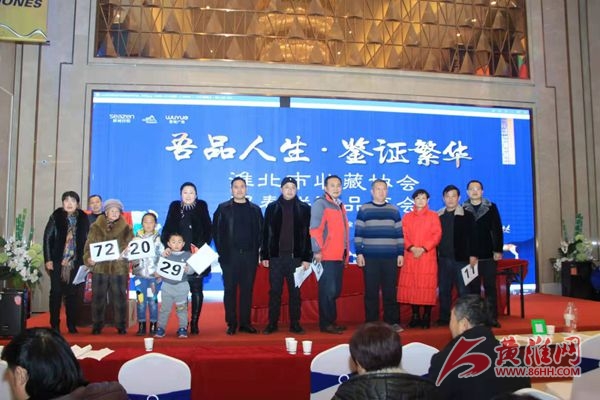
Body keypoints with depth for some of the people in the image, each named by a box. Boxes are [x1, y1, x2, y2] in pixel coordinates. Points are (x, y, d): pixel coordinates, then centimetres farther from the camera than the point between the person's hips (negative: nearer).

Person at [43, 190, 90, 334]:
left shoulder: (83, 218, 5)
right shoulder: (56, 217, 1)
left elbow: (86, 240, 6)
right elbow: (47, 238, -1)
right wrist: (48, 259, -6)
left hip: (75, 262, 1)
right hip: (58, 261, -1)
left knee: (72, 293, 6)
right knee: (56, 292, 4)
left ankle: (72, 324, 14)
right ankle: (55, 325, 12)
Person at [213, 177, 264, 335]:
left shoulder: (255, 209, 10)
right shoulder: (223, 208, 5)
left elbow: (260, 232, 10)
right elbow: (216, 230, 3)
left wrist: (256, 250, 0)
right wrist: (221, 251, -3)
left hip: (249, 255, 2)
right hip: (230, 255, -1)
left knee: (247, 290, 5)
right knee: (230, 290, 2)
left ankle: (245, 323, 14)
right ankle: (231, 324, 10)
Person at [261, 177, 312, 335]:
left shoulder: (304, 208, 4)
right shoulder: (272, 208, 7)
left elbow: (308, 234, 1)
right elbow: (266, 233, 6)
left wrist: (307, 258, -4)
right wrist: (264, 255, 1)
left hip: (296, 256, -1)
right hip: (276, 256, 1)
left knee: (295, 292, 6)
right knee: (274, 291, 5)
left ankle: (295, 324, 14)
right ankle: (272, 323, 14)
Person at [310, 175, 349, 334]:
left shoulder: (340, 205, 18)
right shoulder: (320, 204, -6)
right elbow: (315, 229, -13)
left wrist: (346, 253, 16)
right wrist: (317, 251, -18)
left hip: (339, 256, 8)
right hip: (326, 256, -8)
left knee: (335, 291, 11)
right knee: (328, 291, -4)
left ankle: (331, 321, 21)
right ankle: (326, 324, 5)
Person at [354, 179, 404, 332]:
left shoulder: (394, 210, 11)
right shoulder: (364, 209, 5)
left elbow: (399, 233, 11)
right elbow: (358, 233, 2)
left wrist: (401, 253, 6)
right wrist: (359, 253, -5)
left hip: (390, 257, 2)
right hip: (370, 257, -2)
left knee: (390, 291, 4)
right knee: (371, 291, 2)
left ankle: (392, 321, 14)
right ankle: (371, 322, 10)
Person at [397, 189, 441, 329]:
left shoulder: (433, 216, 7)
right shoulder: (407, 217, 14)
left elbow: (437, 235, -1)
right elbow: (403, 236, 7)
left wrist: (423, 249, -12)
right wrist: (412, 248, -11)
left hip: (428, 256, -2)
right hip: (410, 256, 2)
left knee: (427, 286, -4)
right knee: (411, 286, 1)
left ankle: (426, 316, 5)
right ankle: (415, 316, 11)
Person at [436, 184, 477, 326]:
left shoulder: (466, 215, 0)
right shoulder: (438, 216, 9)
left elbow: (472, 236, -4)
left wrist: (472, 255, -10)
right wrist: (435, 256, 6)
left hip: (461, 258, -3)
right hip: (443, 259, 3)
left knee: (463, 290, 2)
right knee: (444, 290, 8)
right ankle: (444, 318, 17)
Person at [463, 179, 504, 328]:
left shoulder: (491, 207, 3)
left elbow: (497, 230, 2)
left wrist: (498, 250, -4)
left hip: (488, 254, 0)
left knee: (490, 287, 4)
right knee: (473, 288, 6)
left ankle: (492, 318, 10)